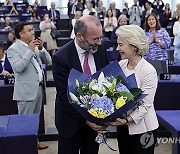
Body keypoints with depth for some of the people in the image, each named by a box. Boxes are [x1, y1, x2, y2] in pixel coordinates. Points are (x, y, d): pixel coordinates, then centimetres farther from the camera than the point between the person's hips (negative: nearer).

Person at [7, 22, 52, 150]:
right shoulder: (13, 49, -11)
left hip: (38, 88, 8)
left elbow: (48, 61, 9)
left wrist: (41, 48, -7)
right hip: (26, 91, -7)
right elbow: (18, 68, -25)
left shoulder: (34, 46, 9)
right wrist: (30, 50, -23)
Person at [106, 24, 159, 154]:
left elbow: (145, 105, -17)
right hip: (122, 125, 5)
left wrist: (127, 120, -27)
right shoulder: (120, 65, -3)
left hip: (142, 128, -5)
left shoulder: (149, 71, -18)